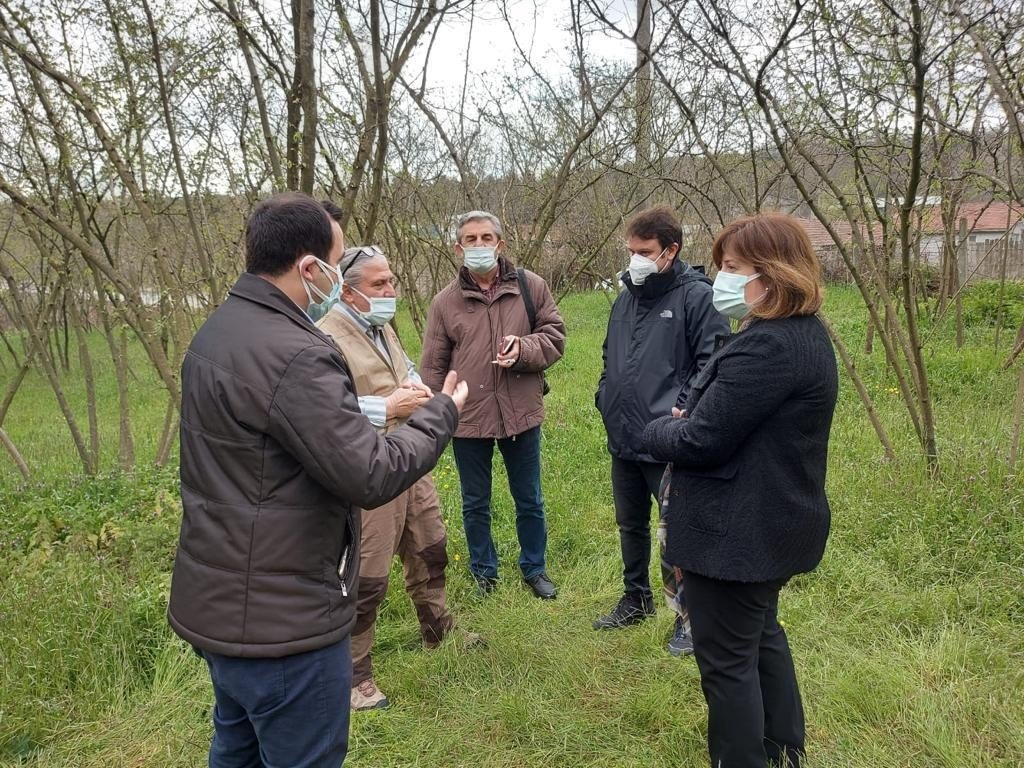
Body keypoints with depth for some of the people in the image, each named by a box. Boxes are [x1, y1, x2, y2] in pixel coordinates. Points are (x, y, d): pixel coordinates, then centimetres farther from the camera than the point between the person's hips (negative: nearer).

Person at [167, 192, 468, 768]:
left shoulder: (220, 330, 5)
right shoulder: (295, 356, -27)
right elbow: (371, 477, -25)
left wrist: (366, 410, 11)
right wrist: (442, 414, -11)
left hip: (221, 602, 10)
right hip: (280, 619, -10)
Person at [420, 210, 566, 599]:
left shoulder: (531, 286, -2)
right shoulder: (445, 301, -1)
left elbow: (555, 336, 1)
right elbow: (433, 366, 1)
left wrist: (523, 348, -20)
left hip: (522, 413, 0)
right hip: (468, 418, 0)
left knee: (529, 501, 16)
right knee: (475, 505, 16)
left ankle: (534, 567, 37)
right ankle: (483, 571, 37)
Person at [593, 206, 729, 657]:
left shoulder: (696, 296, -11)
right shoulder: (624, 301, 13)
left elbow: (714, 361, -16)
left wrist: (683, 410, -19)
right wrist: (605, 397, 11)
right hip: (622, 439, 8)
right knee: (630, 524, 21)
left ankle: (688, 614, 25)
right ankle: (636, 599, 40)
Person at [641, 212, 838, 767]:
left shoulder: (766, 346, -27)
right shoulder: (805, 333, 6)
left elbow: (699, 443, -26)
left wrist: (656, 430, -6)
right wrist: (685, 416, -2)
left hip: (737, 532, -11)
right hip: (775, 521, 11)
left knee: (727, 660, 7)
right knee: (760, 632, 28)